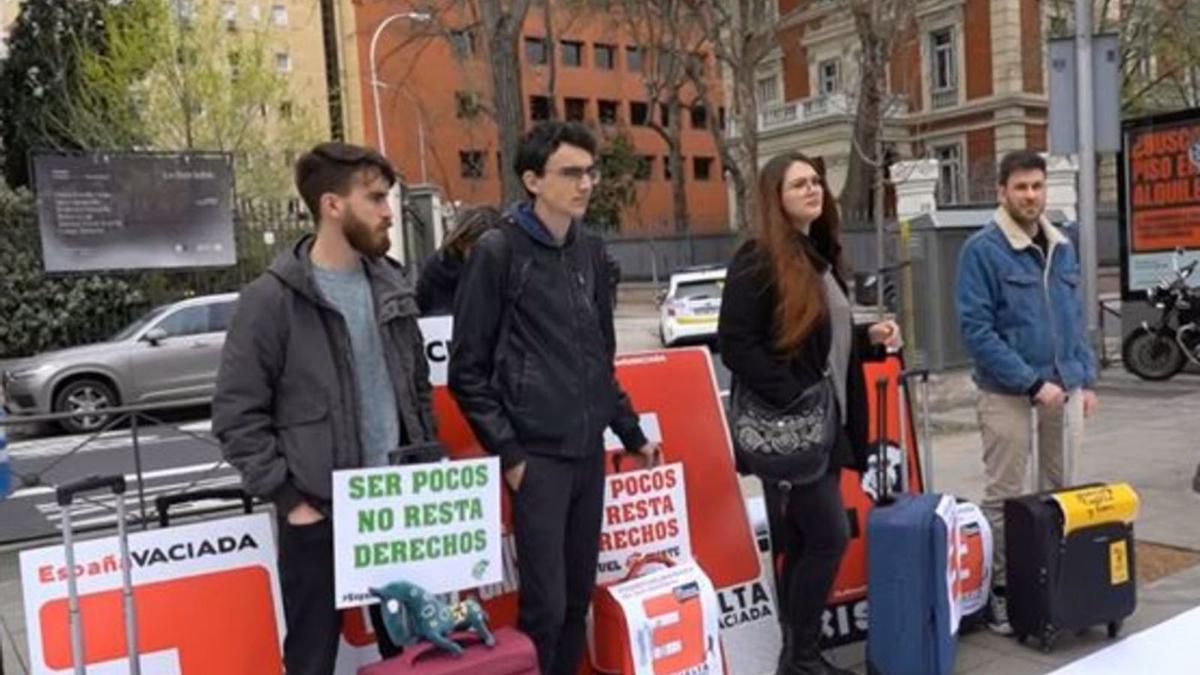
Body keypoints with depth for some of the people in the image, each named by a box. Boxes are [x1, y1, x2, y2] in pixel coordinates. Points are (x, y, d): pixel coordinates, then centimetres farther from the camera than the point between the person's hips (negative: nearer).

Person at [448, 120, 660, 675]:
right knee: (545, 606, -3)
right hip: (537, 455, -6)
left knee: (579, 597, 13)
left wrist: (630, 432, 16)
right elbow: (468, 370, -8)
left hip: (590, 451, 6)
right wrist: (506, 452, -11)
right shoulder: (498, 251, -8)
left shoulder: (590, 249, 10)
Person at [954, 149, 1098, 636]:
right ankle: (998, 588, 13)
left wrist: (1085, 379, 9)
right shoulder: (982, 250, -10)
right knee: (1005, 497, 1)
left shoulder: (1062, 248, 11)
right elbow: (976, 328, -16)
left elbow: (1075, 319, 18)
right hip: (1009, 394, -6)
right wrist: (1032, 383, -18)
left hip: (1065, 389, 6)